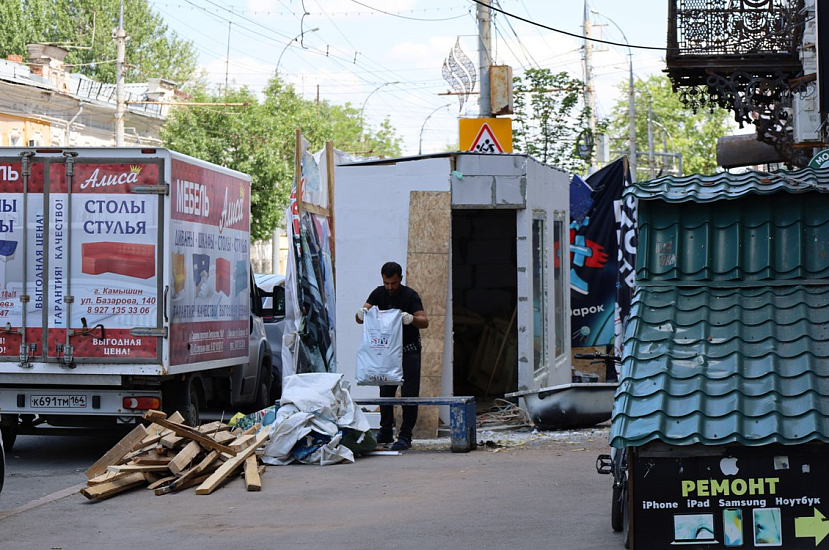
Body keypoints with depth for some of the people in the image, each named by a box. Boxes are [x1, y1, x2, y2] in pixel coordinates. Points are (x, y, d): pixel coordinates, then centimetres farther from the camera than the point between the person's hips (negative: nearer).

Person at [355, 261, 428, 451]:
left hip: (409, 350, -4)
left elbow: (425, 322, -21)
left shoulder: (410, 295, -12)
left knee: (409, 393, -8)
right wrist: (361, 314, -33)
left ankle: (405, 435, -6)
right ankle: (386, 432, 16)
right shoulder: (378, 294, -1)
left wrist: (411, 319, -42)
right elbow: (360, 319, -8)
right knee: (385, 391, 6)